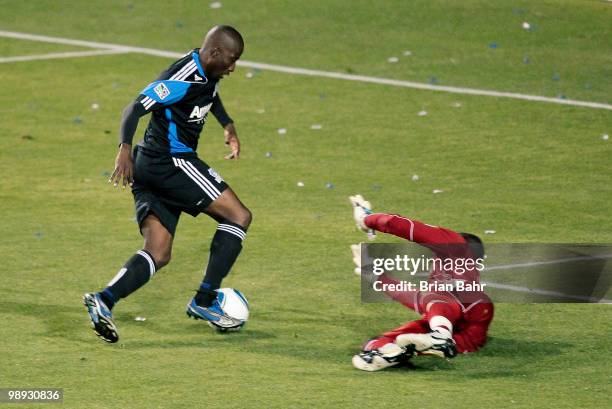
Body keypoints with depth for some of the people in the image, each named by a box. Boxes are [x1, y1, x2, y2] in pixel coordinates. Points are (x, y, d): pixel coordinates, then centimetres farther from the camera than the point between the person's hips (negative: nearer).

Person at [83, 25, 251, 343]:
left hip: (151, 168, 10)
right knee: (239, 216, -4)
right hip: (170, 162, -10)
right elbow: (136, 108, -24)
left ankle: (104, 300, -14)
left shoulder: (207, 71, 11)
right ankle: (204, 301, -3)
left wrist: (227, 126, 27)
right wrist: (125, 149, -37)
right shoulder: (183, 78, -18)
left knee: (158, 254, 3)